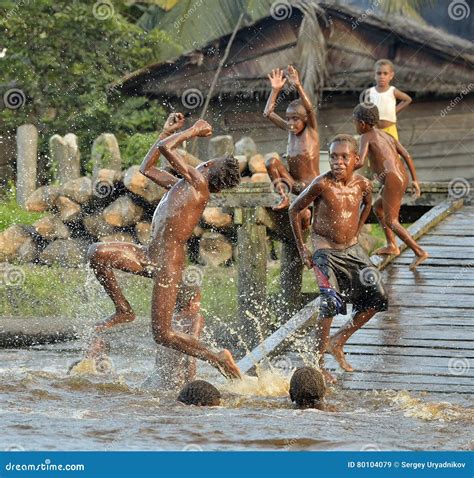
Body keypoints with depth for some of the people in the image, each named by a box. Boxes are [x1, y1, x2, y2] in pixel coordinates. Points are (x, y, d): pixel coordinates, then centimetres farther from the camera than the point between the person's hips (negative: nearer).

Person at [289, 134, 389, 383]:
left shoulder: (362, 184, -4)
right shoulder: (322, 184, -18)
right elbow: (295, 210, -5)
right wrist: (302, 248, -3)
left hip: (352, 250, 6)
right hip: (326, 252, -6)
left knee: (376, 298, 3)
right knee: (331, 303, -19)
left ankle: (337, 342, 19)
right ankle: (319, 360, -5)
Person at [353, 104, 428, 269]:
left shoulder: (366, 137, -3)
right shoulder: (387, 136, 19)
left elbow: (360, 162, -17)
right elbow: (407, 156, 14)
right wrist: (414, 180, 15)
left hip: (392, 180, -9)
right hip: (402, 178, 9)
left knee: (391, 222, -5)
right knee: (378, 207, 27)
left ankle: (419, 252, -14)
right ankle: (391, 246, 27)